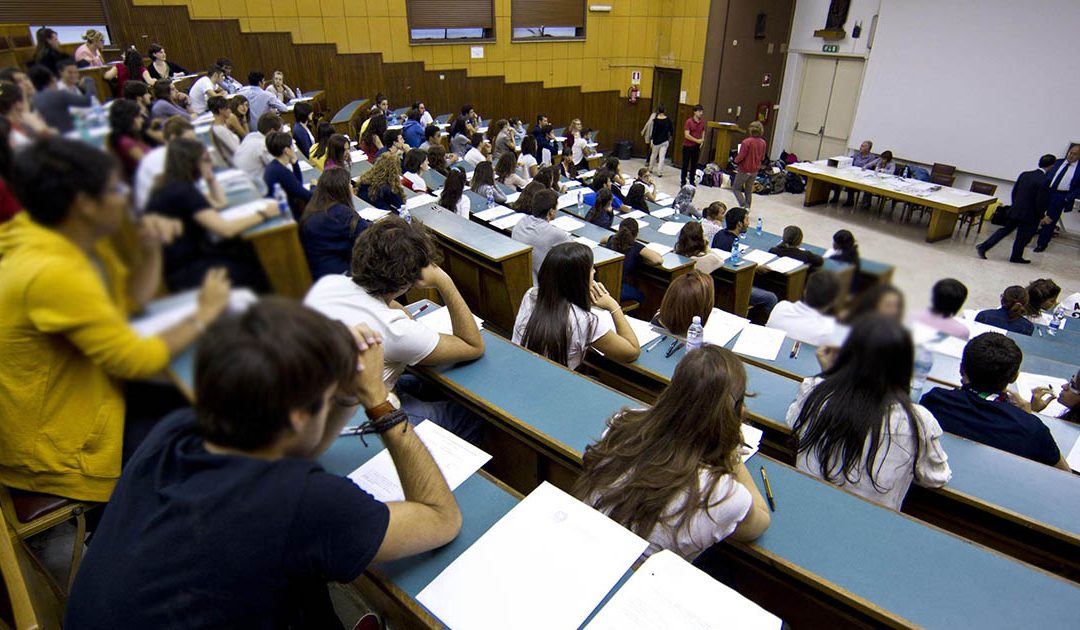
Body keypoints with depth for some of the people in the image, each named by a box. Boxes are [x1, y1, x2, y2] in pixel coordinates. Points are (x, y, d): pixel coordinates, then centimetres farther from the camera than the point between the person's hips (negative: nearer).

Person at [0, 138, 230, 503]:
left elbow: (131, 299, 9)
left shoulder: (77, 240, -3)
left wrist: (151, 248, -8)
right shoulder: (52, 272, -31)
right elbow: (137, 360, -28)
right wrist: (204, 313, -16)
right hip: (60, 448, -8)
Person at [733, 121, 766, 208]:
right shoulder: (763, 142, -2)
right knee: (749, 191, 16)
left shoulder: (746, 142, -21)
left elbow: (740, 157, -19)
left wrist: (736, 160, 1)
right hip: (755, 170, 6)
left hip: (744, 170, -6)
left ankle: (744, 206, -7)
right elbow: (762, 158, 6)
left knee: (736, 188, 9)